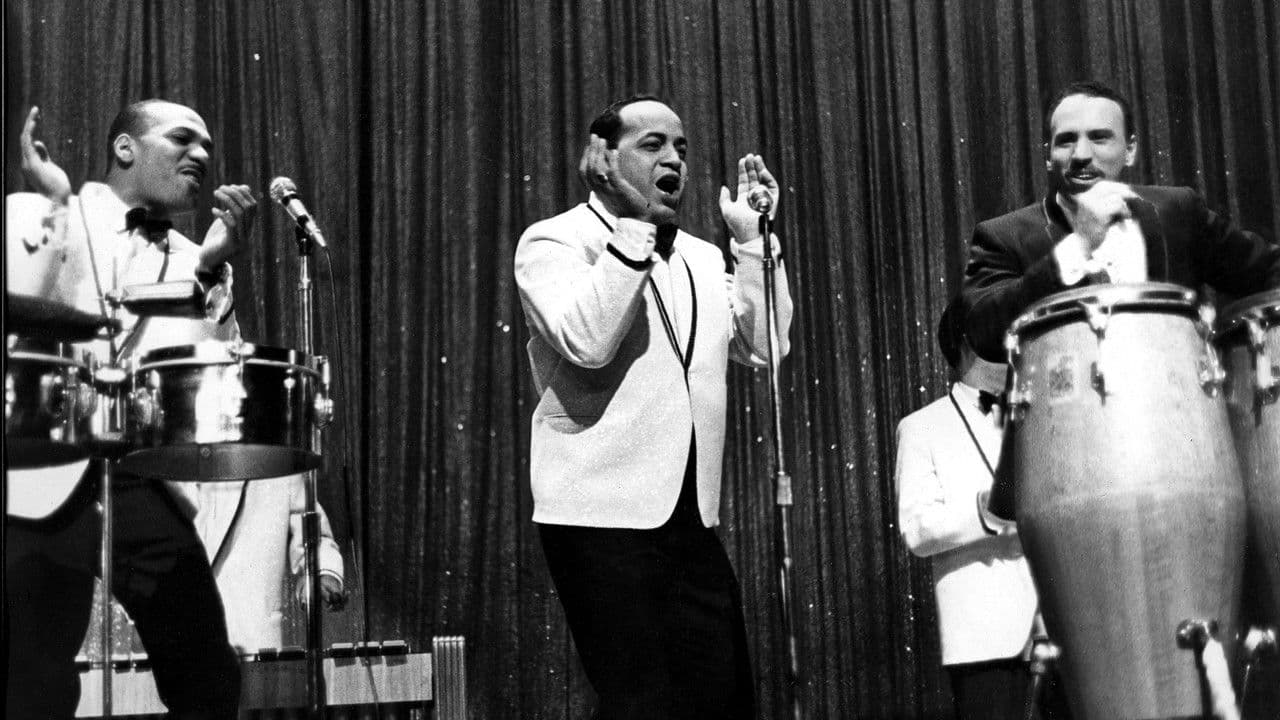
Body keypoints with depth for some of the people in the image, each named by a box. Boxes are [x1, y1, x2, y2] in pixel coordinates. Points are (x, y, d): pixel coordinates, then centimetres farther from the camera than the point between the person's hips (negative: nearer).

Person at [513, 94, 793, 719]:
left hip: (692, 521, 7)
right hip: (603, 519, -7)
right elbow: (585, 341, -20)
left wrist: (751, 238, 5)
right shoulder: (552, 241, -2)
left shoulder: (701, 258, 18)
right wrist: (631, 233, -18)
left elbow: (765, 345, 9)